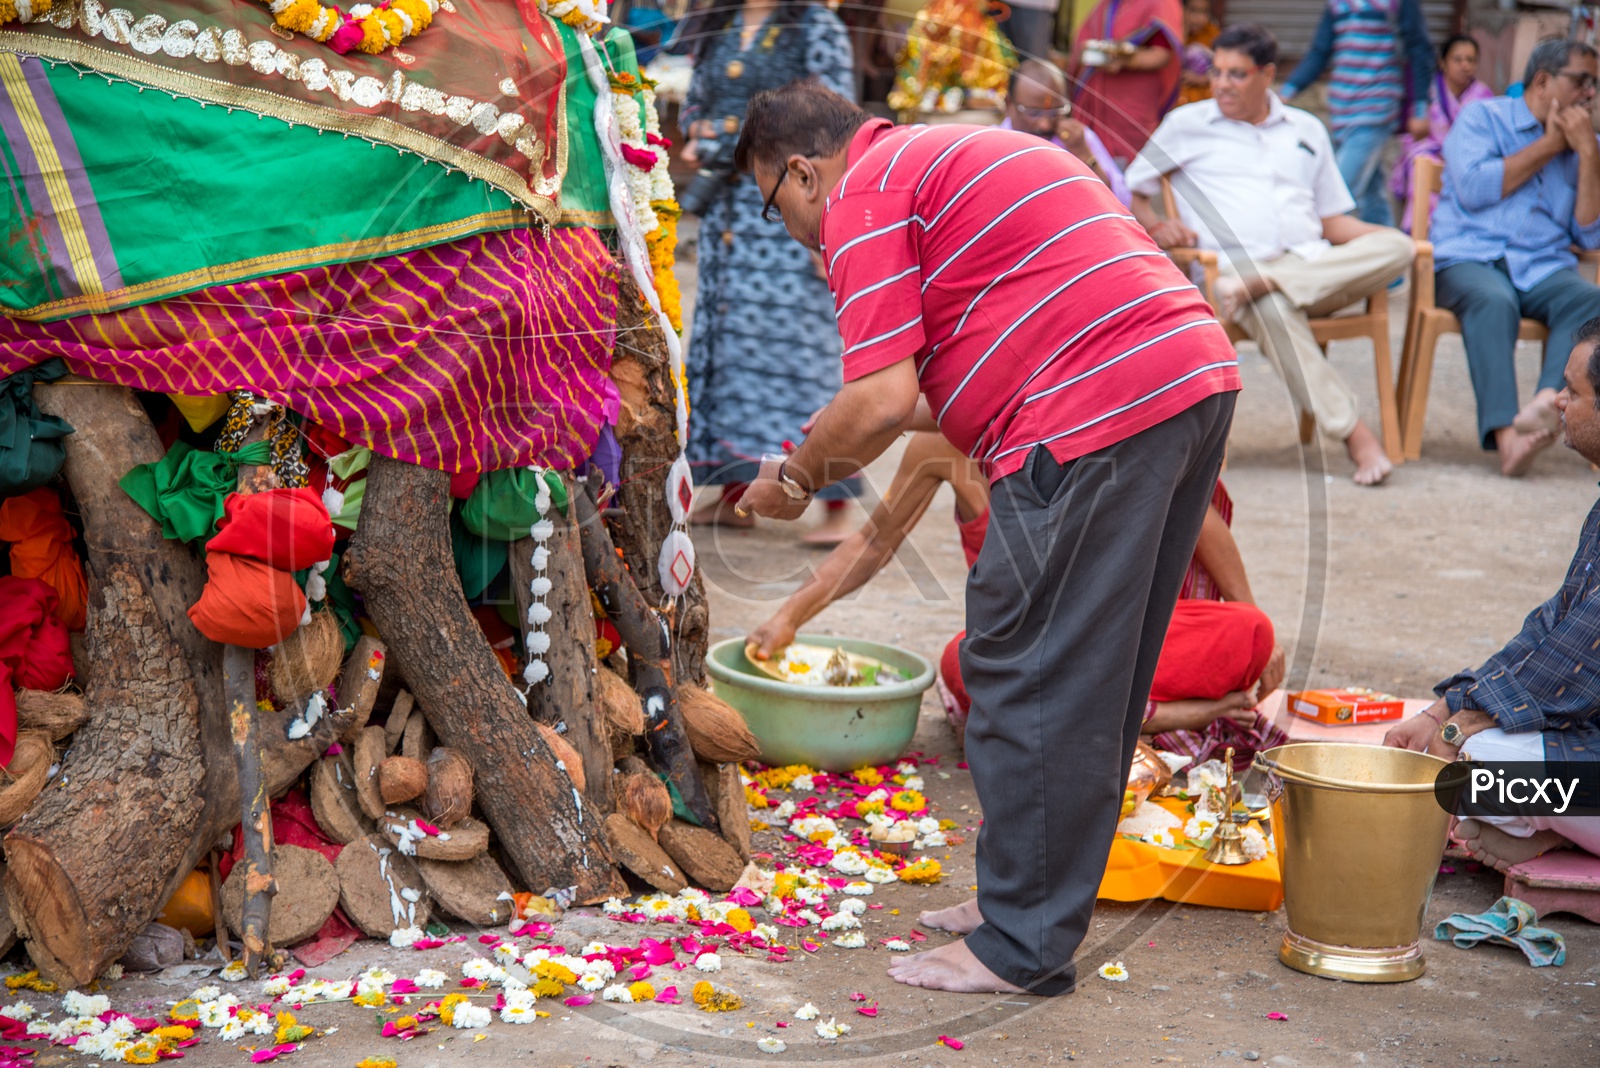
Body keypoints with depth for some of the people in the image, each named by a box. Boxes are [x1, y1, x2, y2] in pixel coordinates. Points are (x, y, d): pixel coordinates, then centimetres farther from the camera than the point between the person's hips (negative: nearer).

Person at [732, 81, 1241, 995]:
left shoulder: (865, 194, -2)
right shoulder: (944, 156, 29)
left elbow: (883, 400, -11)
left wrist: (797, 475, 6)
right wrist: (835, 454, 30)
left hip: (1095, 414, -10)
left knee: (1030, 680, -1)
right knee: (1095, 681, 17)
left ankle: (1023, 947, 8)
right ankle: (1037, 895, 29)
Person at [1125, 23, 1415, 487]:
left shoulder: (1307, 130, 25)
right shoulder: (1187, 123, 17)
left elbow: (1332, 222, 23)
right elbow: (1129, 193, 16)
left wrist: (1387, 238, 4)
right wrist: (1155, 228, -6)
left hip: (1314, 266, 4)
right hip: (1232, 263, -4)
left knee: (1396, 247, -26)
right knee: (1273, 310, -40)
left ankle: (1256, 285, -38)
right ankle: (1353, 433, -36)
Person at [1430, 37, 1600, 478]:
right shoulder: (1482, 117, 11)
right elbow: (1474, 188, -8)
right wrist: (1548, 145, 1)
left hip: (1543, 269, 4)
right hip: (1469, 259, -3)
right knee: (1493, 300, -37)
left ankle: (1548, 402, -52)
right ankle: (1506, 433, -49)